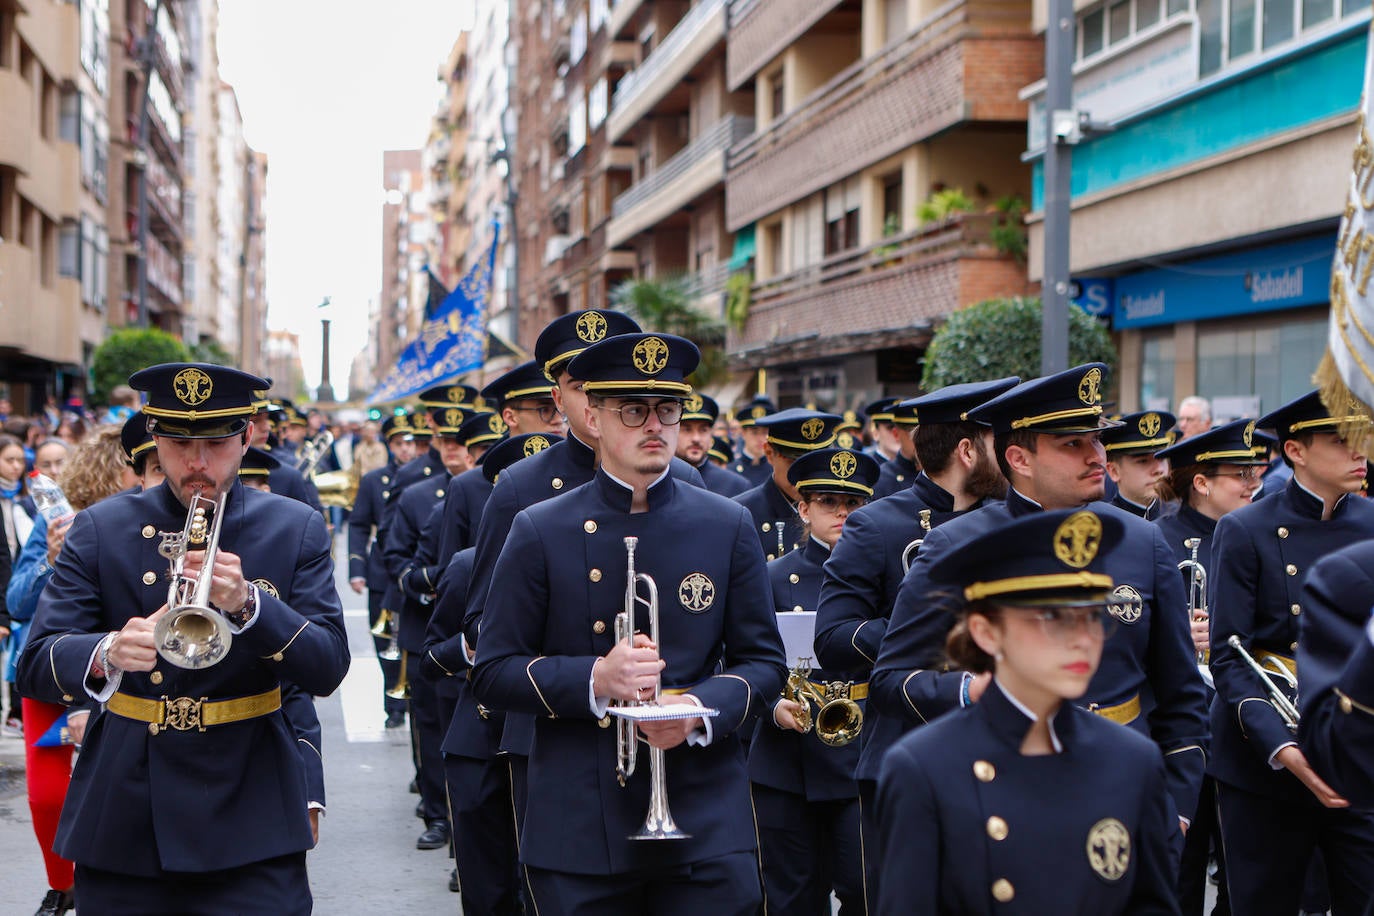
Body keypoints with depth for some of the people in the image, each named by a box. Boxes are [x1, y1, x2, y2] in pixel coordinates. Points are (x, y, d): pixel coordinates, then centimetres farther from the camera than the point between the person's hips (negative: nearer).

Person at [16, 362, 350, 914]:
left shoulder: (296, 530, 2)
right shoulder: (100, 530, 2)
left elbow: (328, 669, -7)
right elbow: (34, 668, -6)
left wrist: (246, 603, -24)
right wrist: (107, 655, -29)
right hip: (122, 823, 1)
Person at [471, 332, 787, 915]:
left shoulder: (728, 527, 6)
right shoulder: (540, 532, 2)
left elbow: (764, 662, 8)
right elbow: (492, 674, 0)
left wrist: (701, 710, -12)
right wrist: (593, 680, -16)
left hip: (705, 823, 1)